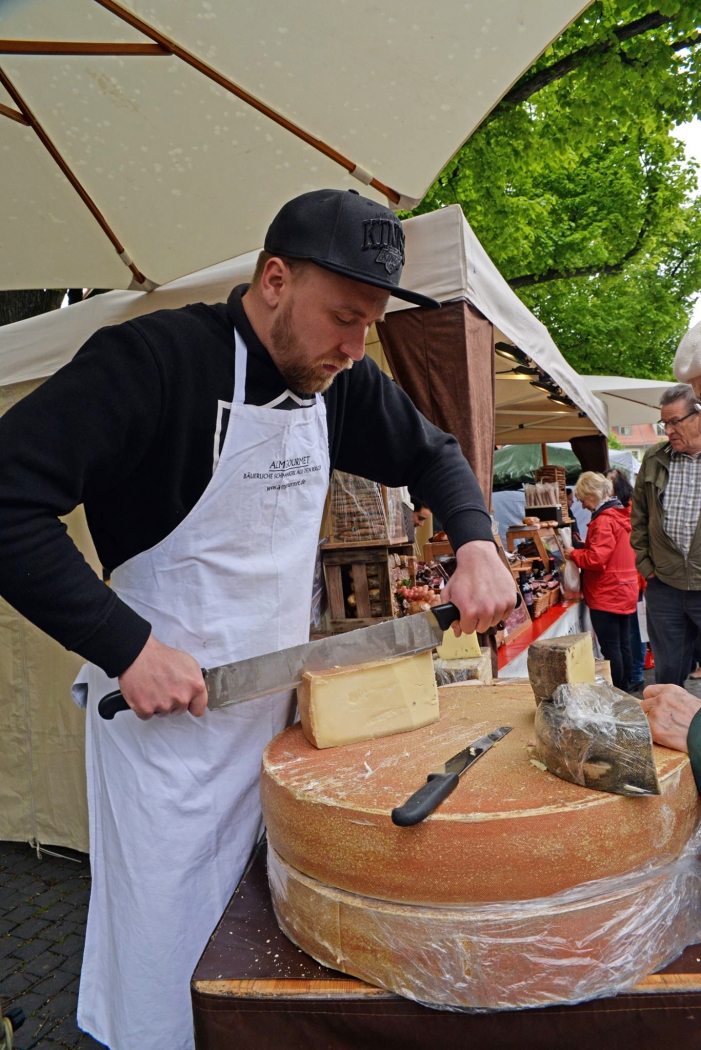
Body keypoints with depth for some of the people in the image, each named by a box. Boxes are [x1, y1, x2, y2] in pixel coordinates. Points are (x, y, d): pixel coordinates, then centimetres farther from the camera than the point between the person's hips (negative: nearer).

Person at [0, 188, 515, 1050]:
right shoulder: (149, 359, -19)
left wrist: (476, 544, -4)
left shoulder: (338, 381, 1)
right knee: (165, 963, 11)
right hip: (164, 714, -5)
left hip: (280, 702, 6)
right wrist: (126, 646, -24)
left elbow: (433, 456, 14)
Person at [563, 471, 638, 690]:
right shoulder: (621, 515, 11)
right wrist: (581, 550, 12)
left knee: (610, 649, -3)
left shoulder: (604, 520, -18)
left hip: (607, 596, -9)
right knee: (623, 645, 15)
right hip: (625, 592, 9)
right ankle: (624, 690, 24)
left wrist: (573, 554, -8)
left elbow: (596, 559, -24)